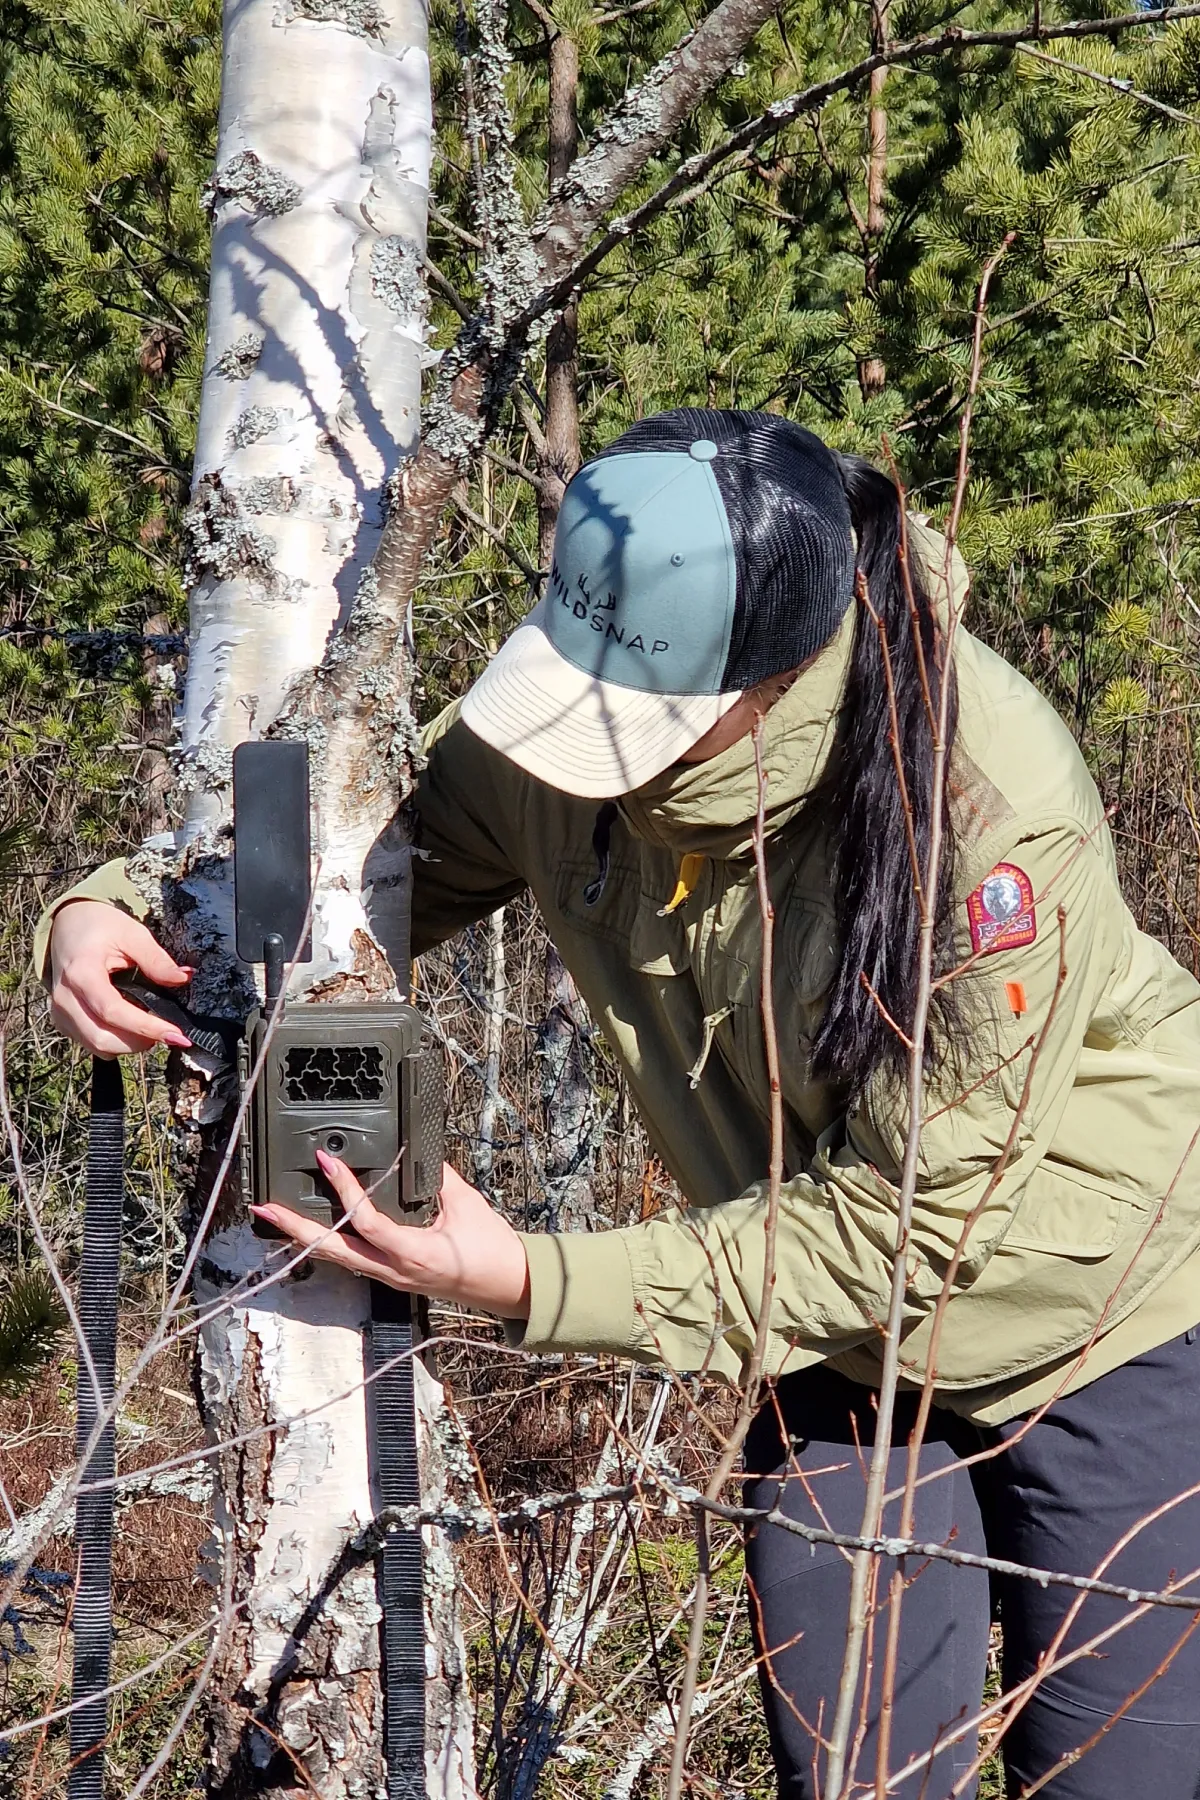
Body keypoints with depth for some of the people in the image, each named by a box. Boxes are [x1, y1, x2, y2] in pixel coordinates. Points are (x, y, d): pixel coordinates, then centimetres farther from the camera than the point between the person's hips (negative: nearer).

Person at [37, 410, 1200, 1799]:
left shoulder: (988, 802, -35)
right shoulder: (572, 715, -20)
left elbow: (923, 1218, -31)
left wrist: (537, 1289, -35)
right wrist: (106, 911, -24)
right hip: (846, 1321, 4)